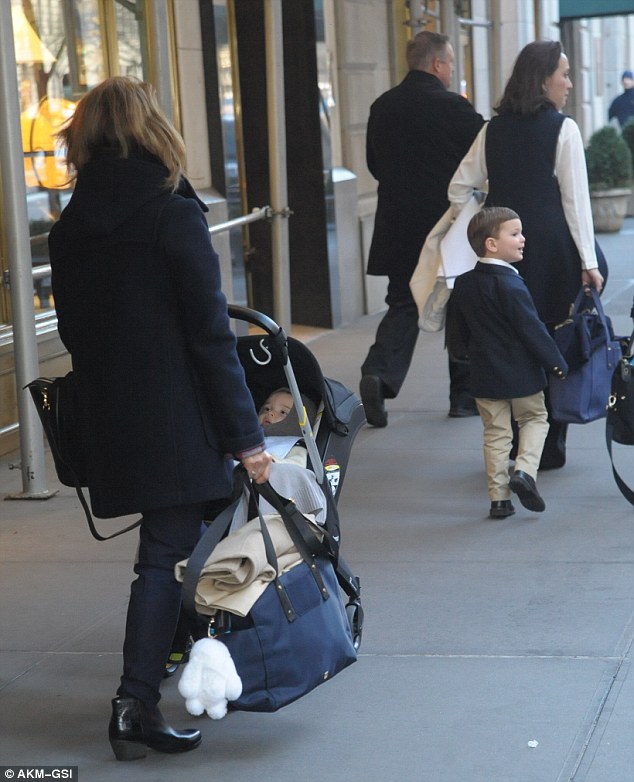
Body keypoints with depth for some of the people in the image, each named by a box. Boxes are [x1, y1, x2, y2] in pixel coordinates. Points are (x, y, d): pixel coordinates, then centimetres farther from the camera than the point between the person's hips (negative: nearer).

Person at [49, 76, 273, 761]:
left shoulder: (69, 227, 5)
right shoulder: (174, 216, -12)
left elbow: (73, 328, 11)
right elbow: (210, 338, -14)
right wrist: (245, 436, -11)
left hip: (107, 418, 6)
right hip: (176, 421, -6)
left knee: (165, 546, 19)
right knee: (165, 556, -1)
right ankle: (136, 704, -6)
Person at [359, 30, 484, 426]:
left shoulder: (382, 107, 3)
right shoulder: (454, 107, -13)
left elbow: (374, 164, 11)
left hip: (398, 226, 4)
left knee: (403, 304, 10)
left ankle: (379, 371, -14)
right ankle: (465, 392, 16)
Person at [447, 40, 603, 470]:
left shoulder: (493, 130, 8)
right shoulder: (563, 129, -6)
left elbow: (459, 187, 9)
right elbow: (575, 199, -8)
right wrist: (589, 261, -7)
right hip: (552, 246, -5)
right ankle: (547, 447, 6)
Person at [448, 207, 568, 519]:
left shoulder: (463, 284, 4)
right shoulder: (510, 285, -18)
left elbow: (462, 329, 14)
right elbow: (532, 328, -17)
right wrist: (556, 363, -8)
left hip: (484, 375, 5)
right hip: (521, 373, -5)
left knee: (496, 432, 11)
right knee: (535, 418, 15)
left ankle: (498, 498, 10)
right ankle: (524, 470, -6)